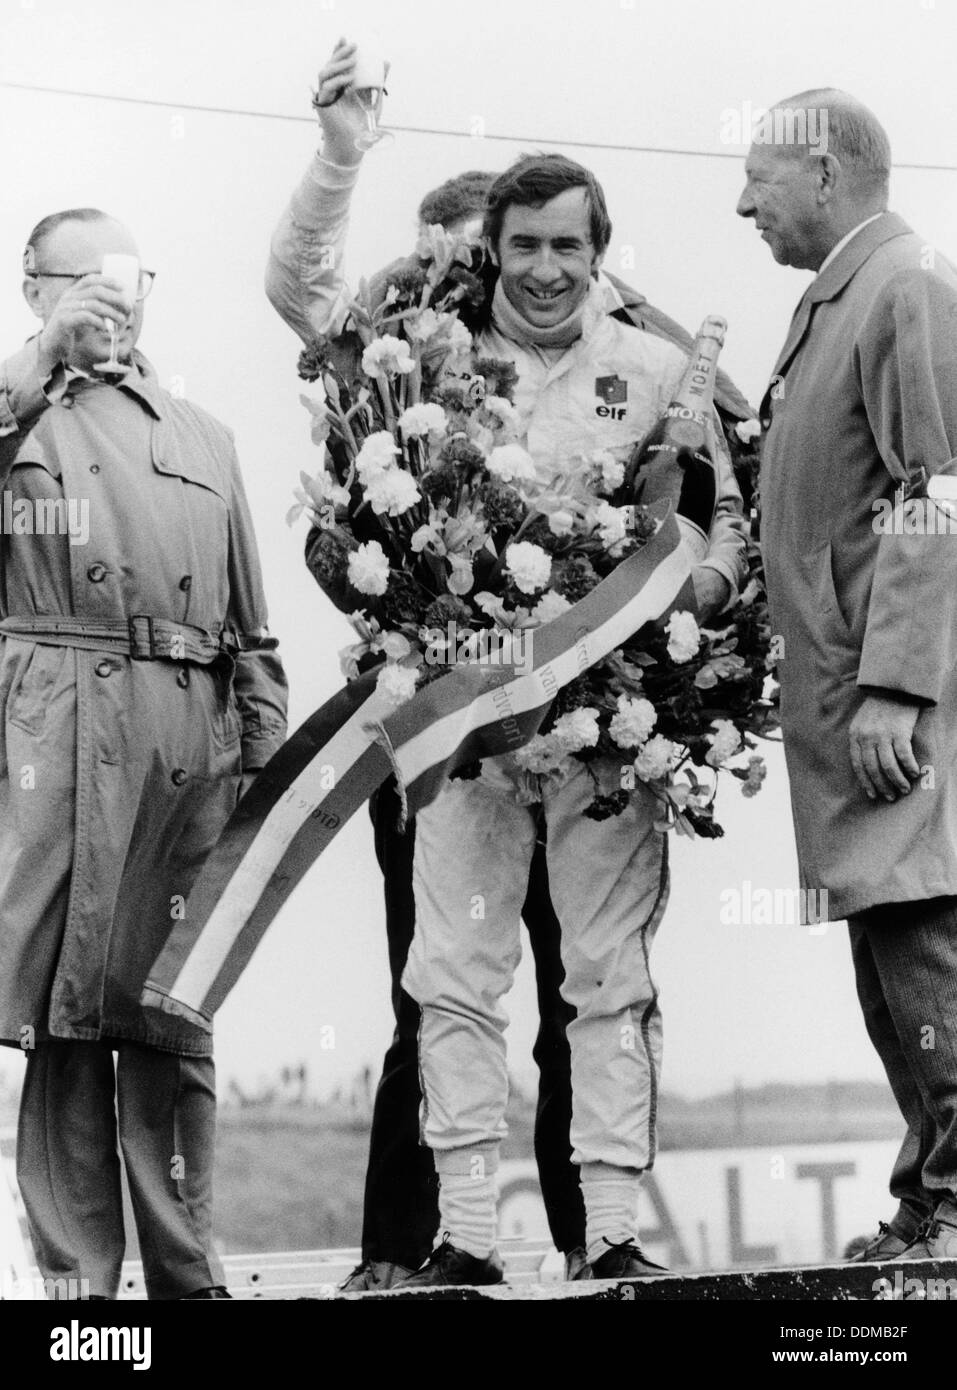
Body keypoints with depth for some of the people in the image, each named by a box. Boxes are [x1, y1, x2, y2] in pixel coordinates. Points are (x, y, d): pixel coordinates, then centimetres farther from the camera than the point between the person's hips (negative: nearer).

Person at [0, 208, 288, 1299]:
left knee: (172, 1008, 3)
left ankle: (184, 1268, 5)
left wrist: (266, 753, 12)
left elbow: (249, 625, 22)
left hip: (191, 736, 3)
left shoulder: (201, 437, 24)